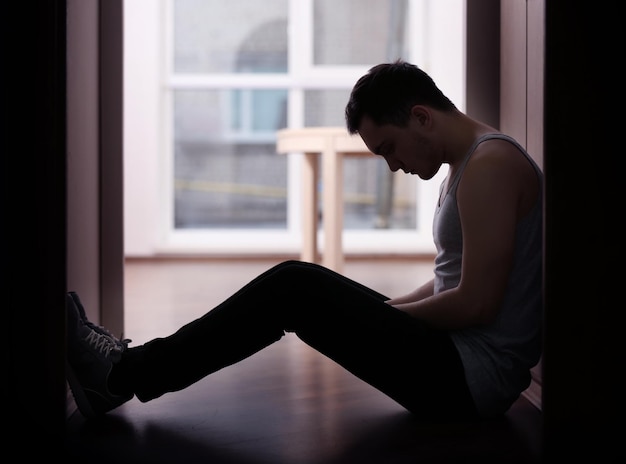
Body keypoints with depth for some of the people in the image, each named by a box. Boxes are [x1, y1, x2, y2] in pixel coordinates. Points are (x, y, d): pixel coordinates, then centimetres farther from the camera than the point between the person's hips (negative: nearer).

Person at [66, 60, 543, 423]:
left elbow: (475, 304, -22)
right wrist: (377, 309, 8)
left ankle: (123, 377, -7)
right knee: (295, 286, 5)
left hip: (476, 376, -10)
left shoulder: (490, 164, -17)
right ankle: (137, 363, 8)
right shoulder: (465, 164, 17)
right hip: (465, 364, 10)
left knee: (295, 286, -15)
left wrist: (381, 315, -9)